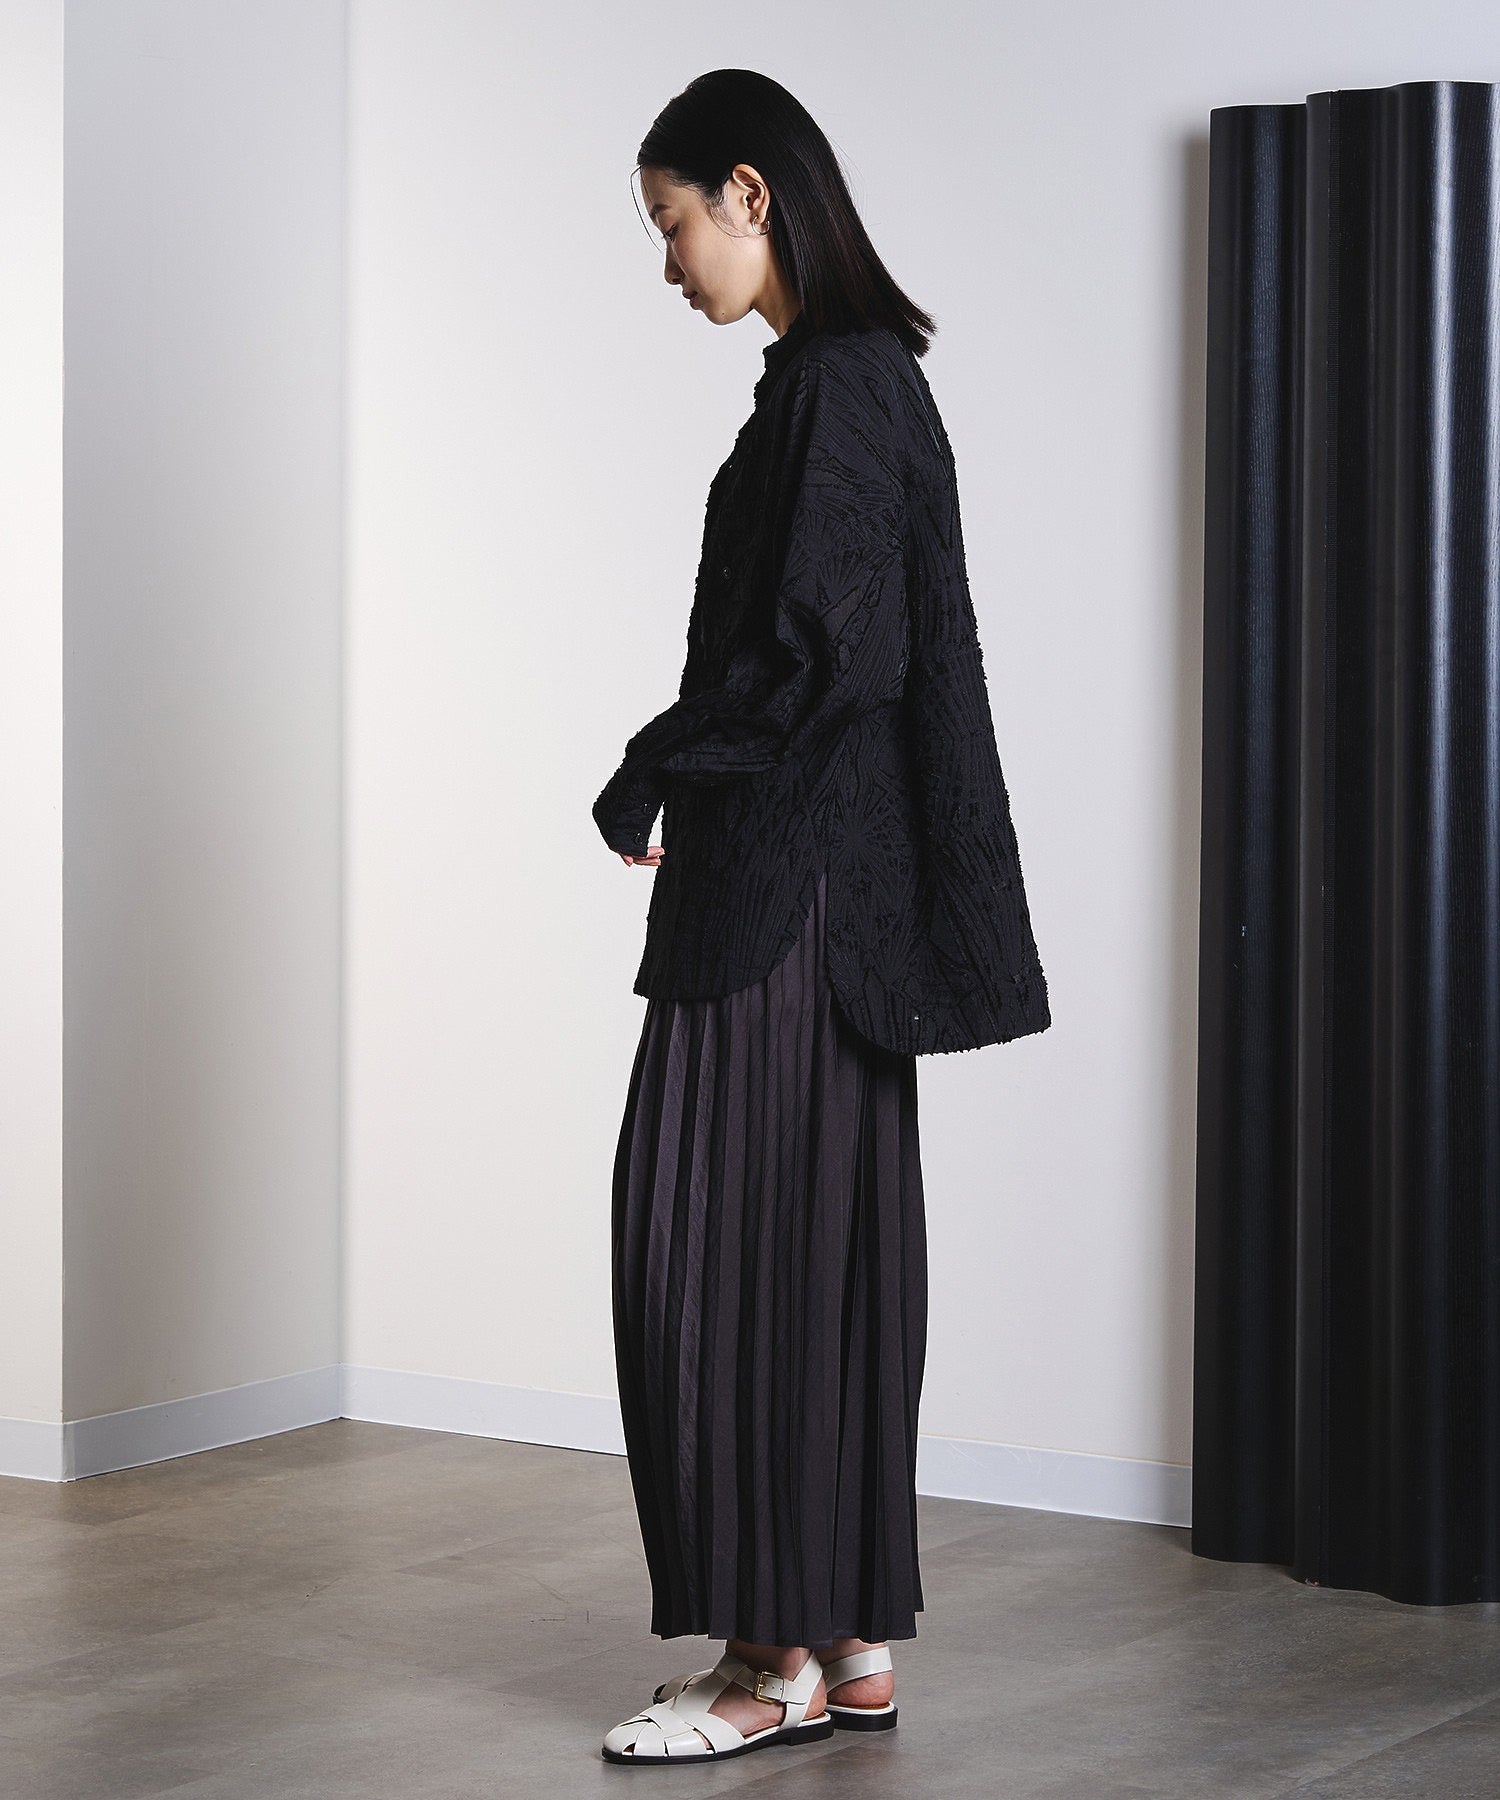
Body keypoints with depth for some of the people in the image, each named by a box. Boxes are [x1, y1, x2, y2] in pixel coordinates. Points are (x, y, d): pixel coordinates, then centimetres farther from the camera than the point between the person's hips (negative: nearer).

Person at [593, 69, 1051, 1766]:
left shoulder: (835, 384, -15)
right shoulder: (857, 375, 15)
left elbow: (811, 653, -22)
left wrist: (644, 780, -9)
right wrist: (675, 777, 12)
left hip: (786, 879, -10)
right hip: (828, 890, 10)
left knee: (723, 1246, -5)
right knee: (825, 1247, 10)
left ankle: (774, 1654, 1)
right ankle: (853, 1641, 16)